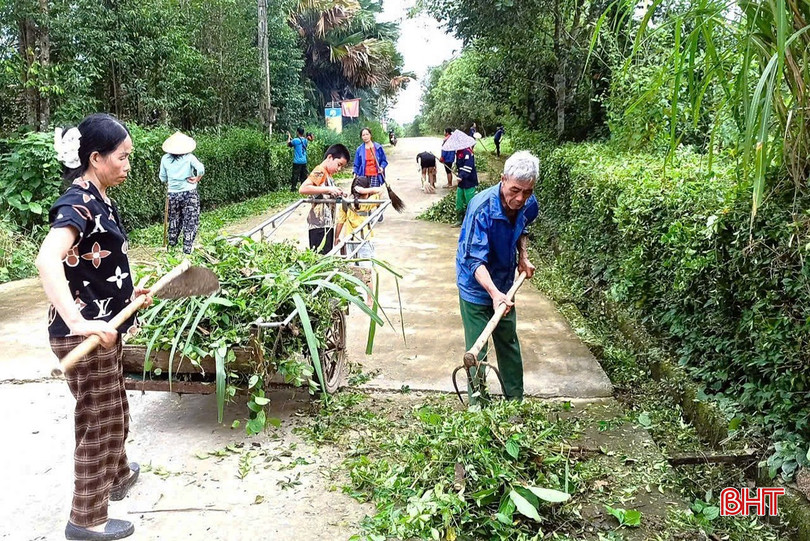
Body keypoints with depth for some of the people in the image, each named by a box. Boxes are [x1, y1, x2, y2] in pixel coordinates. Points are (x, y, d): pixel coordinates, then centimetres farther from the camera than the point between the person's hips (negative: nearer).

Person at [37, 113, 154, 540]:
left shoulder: (97, 200, 9)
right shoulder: (78, 203, -21)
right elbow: (47, 260, -37)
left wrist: (127, 293, 22)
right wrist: (77, 321, -45)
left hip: (103, 327, 9)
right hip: (85, 334, -9)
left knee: (113, 410, 26)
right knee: (98, 421, 4)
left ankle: (116, 476, 48)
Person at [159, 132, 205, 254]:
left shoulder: (165, 159, 1)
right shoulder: (189, 157, -8)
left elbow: (163, 178, 6)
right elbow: (201, 169, -20)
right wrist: (197, 179, -3)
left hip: (172, 194, 3)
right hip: (189, 194, -3)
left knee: (174, 220, 20)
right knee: (190, 222, 3)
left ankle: (171, 244, 32)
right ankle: (187, 249, 2)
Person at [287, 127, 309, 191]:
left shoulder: (296, 140, -12)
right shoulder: (305, 140, 8)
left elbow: (288, 144, 2)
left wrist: (289, 137, 14)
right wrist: (291, 138, 26)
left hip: (297, 161, -6)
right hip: (304, 161, 6)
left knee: (295, 175, -2)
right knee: (304, 175, 10)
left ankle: (293, 188, 0)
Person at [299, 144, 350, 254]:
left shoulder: (328, 175, 19)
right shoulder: (320, 172, -9)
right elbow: (303, 189, -22)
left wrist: (337, 193, 8)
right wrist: (328, 189, -22)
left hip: (328, 223, 10)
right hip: (319, 225, -10)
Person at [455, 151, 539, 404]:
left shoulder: (529, 205, -12)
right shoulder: (482, 208, -31)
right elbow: (475, 260, -35)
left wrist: (523, 256, -2)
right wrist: (494, 292, -48)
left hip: (504, 285, 6)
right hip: (476, 286, -6)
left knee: (509, 344, 19)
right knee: (477, 350, 0)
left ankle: (516, 402, 35)